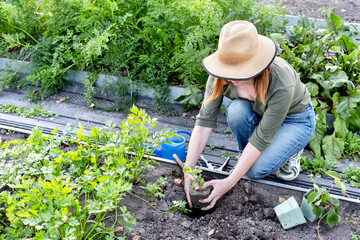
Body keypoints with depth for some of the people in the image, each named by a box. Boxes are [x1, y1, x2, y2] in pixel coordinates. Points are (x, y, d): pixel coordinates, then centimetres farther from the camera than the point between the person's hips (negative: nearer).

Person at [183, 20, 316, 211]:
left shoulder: (282, 85, -39)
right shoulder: (221, 74, -28)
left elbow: (261, 138, -34)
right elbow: (205, 120, -25)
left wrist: (230, 182, -33)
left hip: (295, 120, -4)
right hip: (256, 114, 4)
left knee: (256, 170, -25)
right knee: (237, 110, -32)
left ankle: (291, 149, 7)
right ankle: (245, 153, -2)